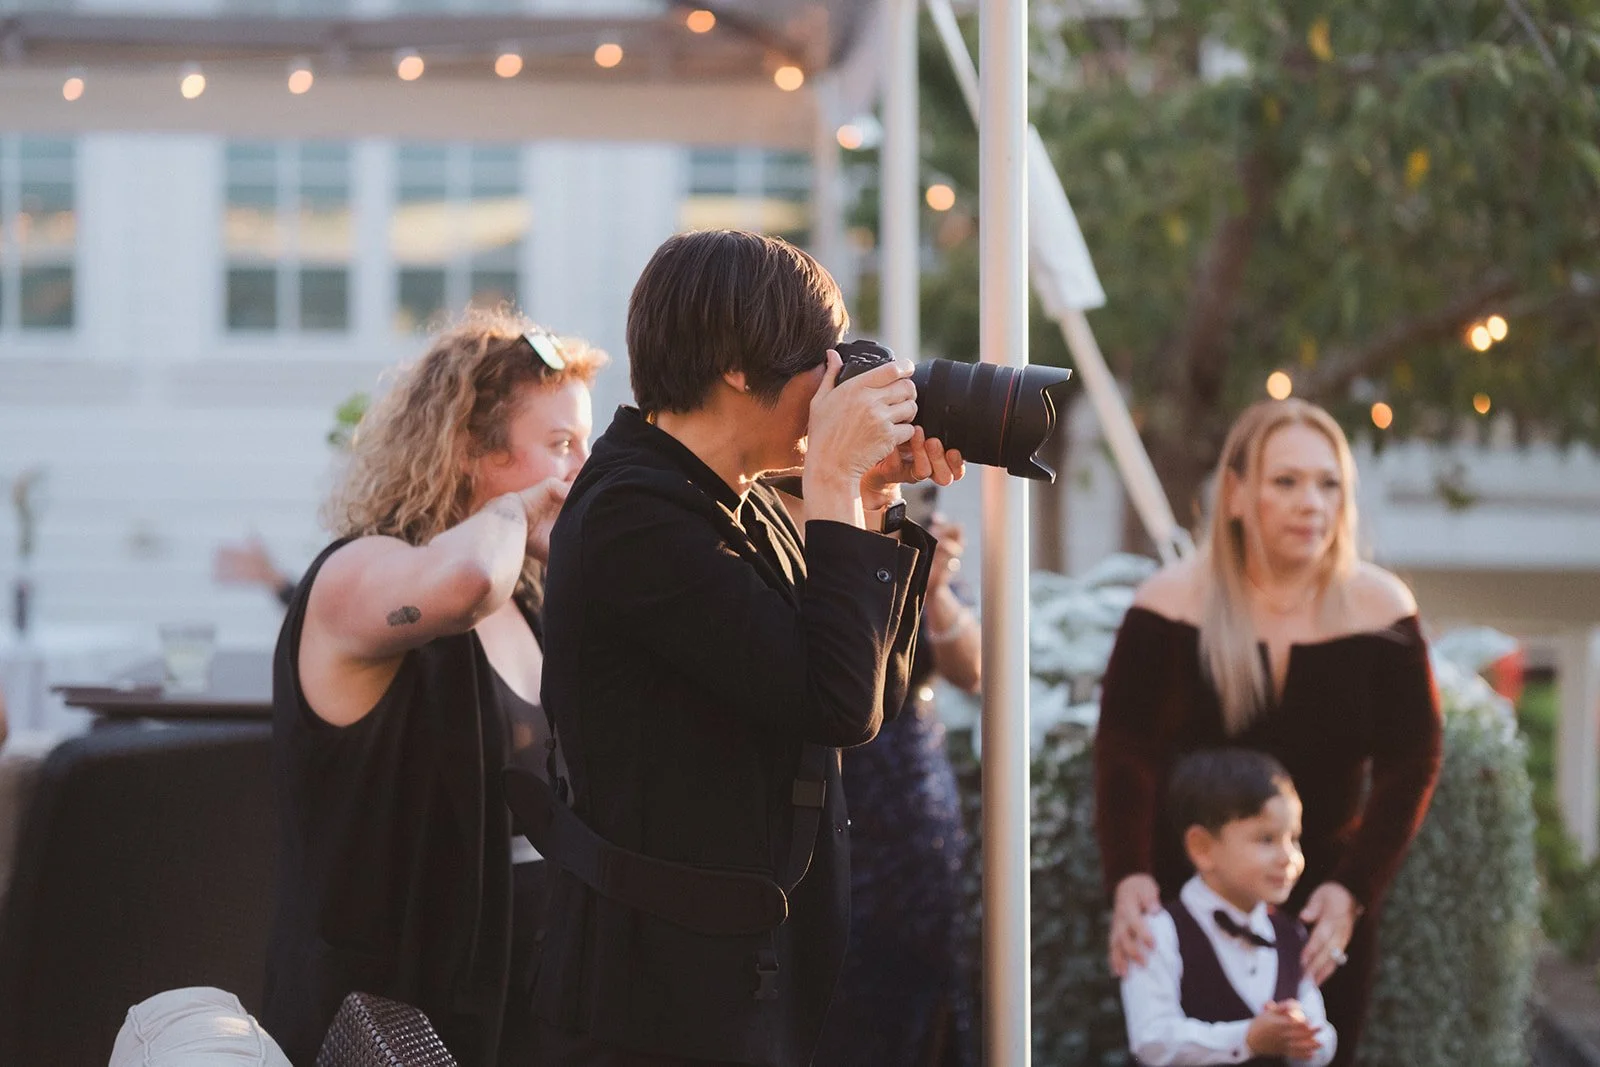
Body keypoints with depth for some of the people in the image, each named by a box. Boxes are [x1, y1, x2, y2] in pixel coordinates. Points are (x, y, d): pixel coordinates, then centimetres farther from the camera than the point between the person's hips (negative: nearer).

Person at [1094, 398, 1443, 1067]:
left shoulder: (1378, 608, -4)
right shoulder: (1172, 602, -8)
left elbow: (1410, 764, -2)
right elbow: (1123, 750, -12)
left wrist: (1353, 890, -15)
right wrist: (1127, 877, -28)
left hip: (1324, 905, 1)